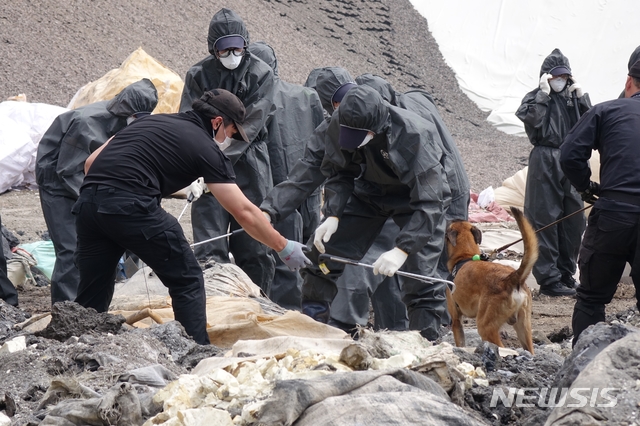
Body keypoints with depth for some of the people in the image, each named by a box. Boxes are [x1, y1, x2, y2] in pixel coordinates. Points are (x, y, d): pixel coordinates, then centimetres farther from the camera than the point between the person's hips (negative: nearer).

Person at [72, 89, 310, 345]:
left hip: (87, 199, 6)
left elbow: (91, 163, 24)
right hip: (131, 205, -6)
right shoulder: (206, 148, 10)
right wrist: (284, 247, 18)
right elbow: (244, 212, 9)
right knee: (187, 281, 9)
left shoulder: (151, 121, 28)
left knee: (92, 295, 17)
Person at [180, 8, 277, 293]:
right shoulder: (198, 75, 3)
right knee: (209, 248, -6)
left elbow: (252, 124, -9)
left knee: (256, 247, 4)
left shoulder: (261, 74, 0)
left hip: (250, 165, 0)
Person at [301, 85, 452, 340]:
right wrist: (332, 215, -24)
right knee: (322, 252, 1)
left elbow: (428, 203, -39)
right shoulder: (339, 126, -23)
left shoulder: (413, 136, -38)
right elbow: (339, 174, -7)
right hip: (369, 191, 5)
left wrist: (401, 250, -48)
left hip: (416, 196, -5)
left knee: (419, 275, -17)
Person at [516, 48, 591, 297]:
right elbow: (531, 120, -21)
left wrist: (580, 96, -1)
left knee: (574, 221, 8)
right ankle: (549, 279, -1)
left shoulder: (572, 98, 15)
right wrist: (544, 94, -17)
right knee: (546, 221, -4)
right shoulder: (535, 98, -1)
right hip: (545, 163, -6)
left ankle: (566, 275, 20)